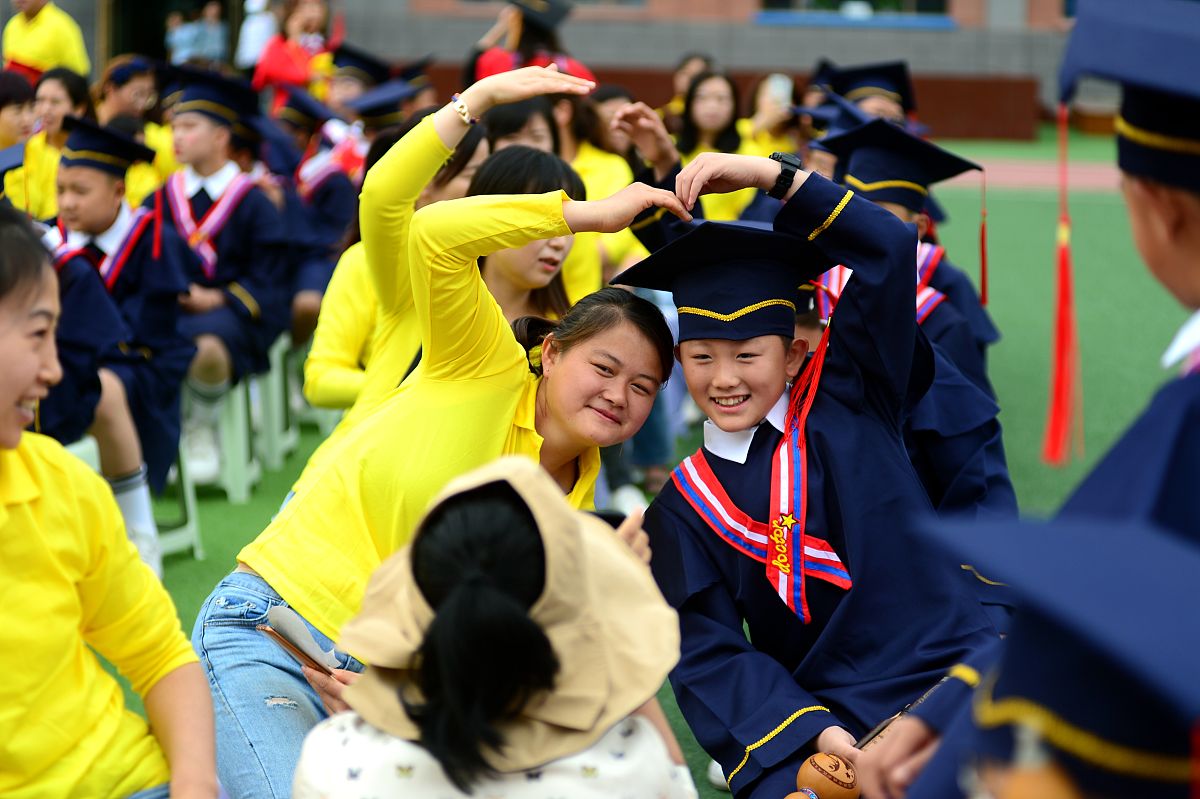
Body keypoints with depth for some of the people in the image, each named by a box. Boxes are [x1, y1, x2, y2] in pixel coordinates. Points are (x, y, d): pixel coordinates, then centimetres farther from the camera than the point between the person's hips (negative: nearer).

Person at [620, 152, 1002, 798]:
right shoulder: (685, 506, 9)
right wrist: (812, 732, -14)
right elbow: (709, 652, 1)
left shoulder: (847, 401, 7)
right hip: (822, 711, 2)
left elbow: (886, 251, -2)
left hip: (953, 669, -2)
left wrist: (773, 175, -7)